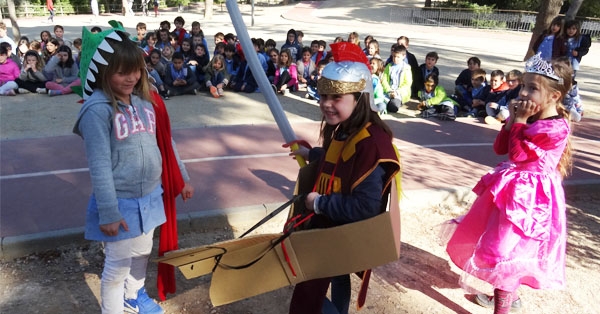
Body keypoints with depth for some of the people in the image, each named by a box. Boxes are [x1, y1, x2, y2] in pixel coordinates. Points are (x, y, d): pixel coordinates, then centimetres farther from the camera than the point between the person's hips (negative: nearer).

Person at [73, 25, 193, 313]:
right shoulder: (98, 109, -19)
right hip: (122, 202, -7)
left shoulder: (147, 100, 1)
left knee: (142, 253, 25)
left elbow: (165, 143, 10)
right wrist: (108, 213, -19)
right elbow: (99, 165, -19)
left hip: (151, 196, 7)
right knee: (117, 265, 9)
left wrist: (182, 179, 14)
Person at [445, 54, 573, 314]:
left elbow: (518, 155, -24)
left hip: (529, 195, -9)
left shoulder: (555, 128, -23)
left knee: (506, 249, -4)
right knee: (510, 247, 22)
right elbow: (500, 148, 6)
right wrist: (512, 120, -5)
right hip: (515, 189, 9)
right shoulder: (531, 118, 4)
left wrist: (519, 122, -17)